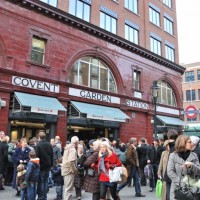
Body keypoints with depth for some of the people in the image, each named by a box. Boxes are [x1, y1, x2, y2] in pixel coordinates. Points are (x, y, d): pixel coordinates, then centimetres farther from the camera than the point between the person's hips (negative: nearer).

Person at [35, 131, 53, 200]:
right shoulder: (49, 145, 3)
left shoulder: (38, 145, -13)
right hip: (48, 165, 5)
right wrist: (51, 165, 15)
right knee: (46, 181, 12)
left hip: (41, 165, -5)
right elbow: (52, 155, 7)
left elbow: (37, 156, -14)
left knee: (41, 181, 3)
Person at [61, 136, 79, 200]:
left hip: (65, 169, 9)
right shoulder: (73, 149, -17)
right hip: (69, 170, -9)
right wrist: (74, 170, -16)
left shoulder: (67, 148, 12)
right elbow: (71, 161, -29)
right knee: (69, 189, -3)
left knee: (67, 188, 20)